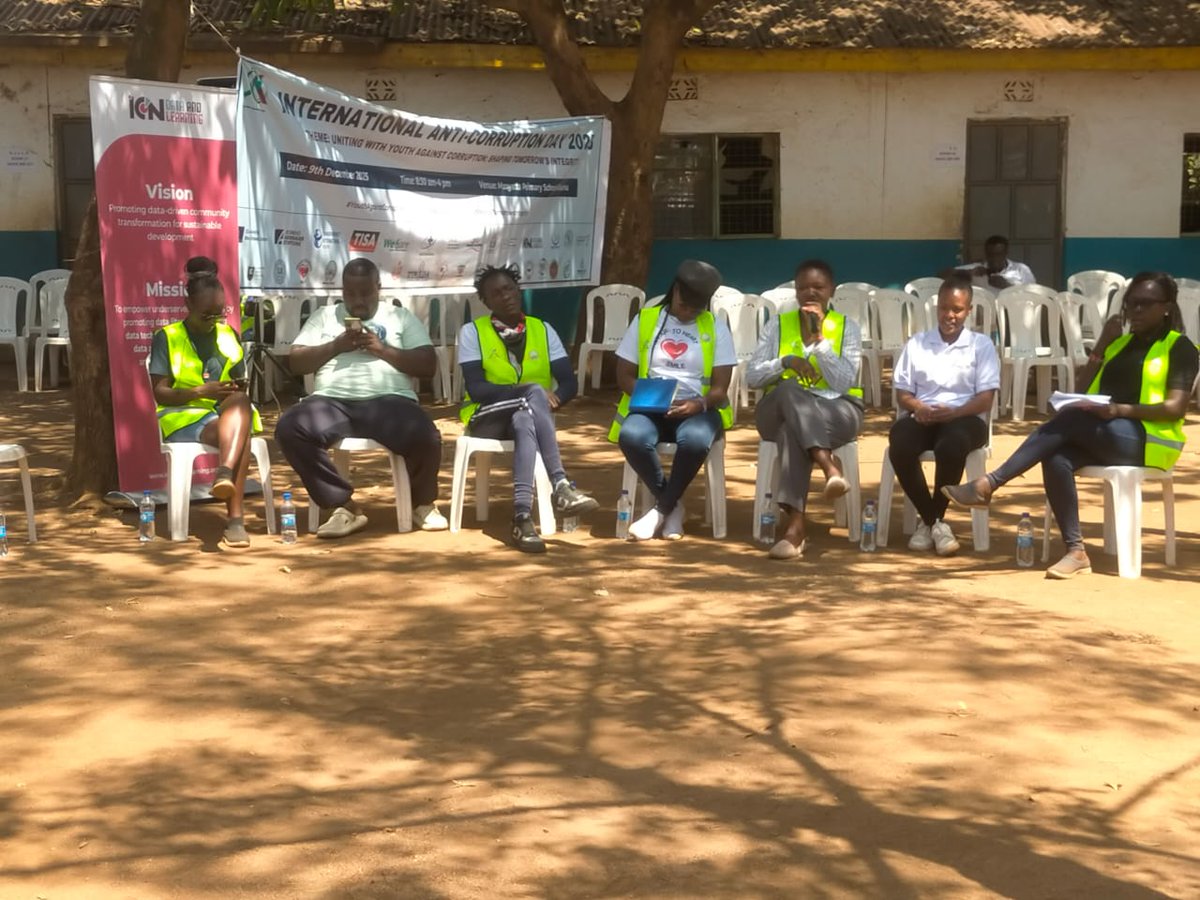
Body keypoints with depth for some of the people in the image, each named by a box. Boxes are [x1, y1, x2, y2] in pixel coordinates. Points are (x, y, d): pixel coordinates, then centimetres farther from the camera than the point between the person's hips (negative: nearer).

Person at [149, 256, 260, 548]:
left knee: (240, 402, -36)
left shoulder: (229, 336, 15)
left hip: (230, 412, 3)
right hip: (183, 417, -3)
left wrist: (236, 391, -8)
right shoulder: (167, 338, 2)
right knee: (238, 435, -35)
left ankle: (225, 472, -52)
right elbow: (160, 393, -3)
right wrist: (200, 391, -18)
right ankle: (235, 518, -42)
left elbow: (241, 386, 17)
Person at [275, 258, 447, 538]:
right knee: (289, 428, -29)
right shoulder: (324, 316, 22)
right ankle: (343, 505, -14)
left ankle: (423, 503, 2)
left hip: (389, 401, -2)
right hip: (333, 401, 2)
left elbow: (428, 366, 7)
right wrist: (337, 345, -1)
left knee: (425, 437, -32)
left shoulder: (402, 317, 18)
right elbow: (296, 363, 12)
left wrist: (382, 349, -4)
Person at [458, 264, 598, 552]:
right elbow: (476, 388, -14)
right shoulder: (472, 332, -1)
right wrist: (531, 392, -25)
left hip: (529, 415, 2)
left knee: (524, 422, -35)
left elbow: (569, 383, 2)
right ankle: (561, 486, -43)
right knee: (536, 393, -33)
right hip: (488, 418, -2)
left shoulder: (543, 330, 8)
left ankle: (522, 516, -46)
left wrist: (553, 397, -22)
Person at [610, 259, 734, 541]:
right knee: (632, 436, -35)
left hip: (697, 409, -1)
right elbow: (624, 376, 9)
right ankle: (673, 507, -13)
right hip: (650, 408, 1)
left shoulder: (716, 328, 8)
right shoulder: (644, 320, 10)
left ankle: (662, 508, -15)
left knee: (695, 440, -38)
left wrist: (699, 404, -20)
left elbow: (720, 388, 2)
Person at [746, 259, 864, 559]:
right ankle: (829, 465, -53)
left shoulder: (848, 327, 8)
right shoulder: (778, 325, 13)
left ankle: (796, 523, -48)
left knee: (793, 430, -38)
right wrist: (785, 362, -14)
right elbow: (752, 376, 4)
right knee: (790, 391, -38)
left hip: (836, 412, -1)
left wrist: (819, 338, -11)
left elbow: (844, 383, -7)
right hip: (779, 410, 1)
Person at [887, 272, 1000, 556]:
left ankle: (933, 520, -17)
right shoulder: (916, 343, 16)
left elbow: (985, 399, 1)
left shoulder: (982, 345, 10)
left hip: (965, 417, -2)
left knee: (951, 444, -39)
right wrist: (920, 408, -14)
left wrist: (953, 412, -18)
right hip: (921, 417, 2)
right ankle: (932, 521, -18)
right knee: (899, 444, -34)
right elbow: (902, 393, 11)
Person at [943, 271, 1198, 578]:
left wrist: (1121, 409, -24)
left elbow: (1175, 408, -10)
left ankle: (988, 484, -36)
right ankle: (1076, 551, -34)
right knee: (1056, 459, -29)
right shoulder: (1121, 342, 24)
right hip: (1101, 437, 6)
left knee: (1069, 417, -31)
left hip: (1148, 440, -6)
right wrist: (1102, 345, 7)